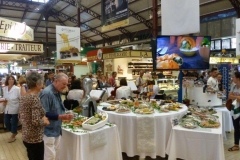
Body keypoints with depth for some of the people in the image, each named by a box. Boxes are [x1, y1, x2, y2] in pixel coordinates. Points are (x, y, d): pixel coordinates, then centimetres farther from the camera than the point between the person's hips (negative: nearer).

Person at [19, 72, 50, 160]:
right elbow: (36, 122, -28)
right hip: (35, 139, -8)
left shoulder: (23, 97, 5)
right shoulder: (35, 98, -22)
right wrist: (45, 121, -9)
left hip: (26, 137, 9)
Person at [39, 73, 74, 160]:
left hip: (57, 130, 9)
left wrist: (65, 115, 4)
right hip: (48, 131, -9)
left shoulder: (57, 92, 8)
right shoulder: (46, 93, -21)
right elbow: (44, 114, -25)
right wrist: (60, 117, -27)